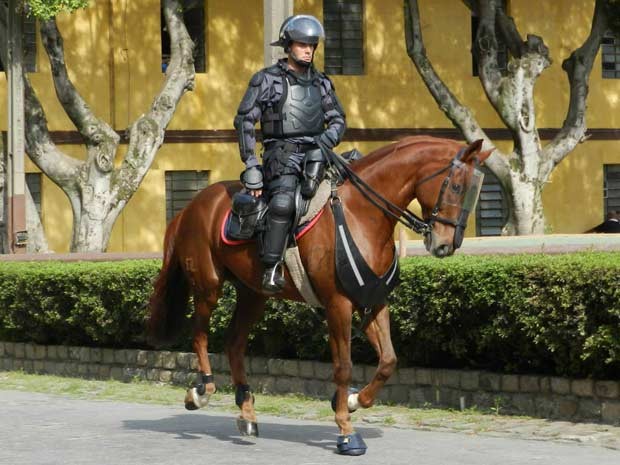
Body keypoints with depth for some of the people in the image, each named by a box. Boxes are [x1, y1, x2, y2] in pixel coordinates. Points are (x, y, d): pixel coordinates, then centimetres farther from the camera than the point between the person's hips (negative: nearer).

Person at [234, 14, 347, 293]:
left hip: (314, 151, 6)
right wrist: (251, 165, -7)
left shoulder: (321, 83, 18)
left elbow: (338, 119, 20)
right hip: (282, 153, -6)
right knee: (283, 201, -32)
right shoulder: (267, 80, 4)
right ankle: (271, 270, -32)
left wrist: (326, 140, -4)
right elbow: (244, 121, 0)